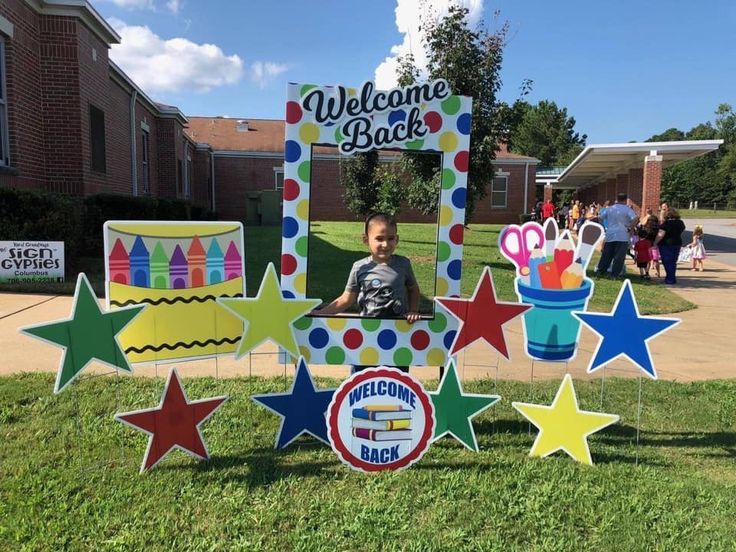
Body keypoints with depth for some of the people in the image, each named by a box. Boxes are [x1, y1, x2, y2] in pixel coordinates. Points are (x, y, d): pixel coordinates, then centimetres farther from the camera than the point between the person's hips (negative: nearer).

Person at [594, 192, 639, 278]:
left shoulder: (610, 208, 11)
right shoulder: (627, 209, -4)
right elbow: (635, 218, -17)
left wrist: (606, 228, 17)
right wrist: (630, 228, -8)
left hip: (609, 235, 5)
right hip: (622, 236, -5)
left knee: (606, 255, 11)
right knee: (619, 257, -1)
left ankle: (600, 271, 11)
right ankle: (615, 274, -2)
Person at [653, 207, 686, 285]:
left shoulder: (666, 223, -17)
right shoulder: (681, 223, 4)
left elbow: (660, 235, -21)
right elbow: (681, 232, 19)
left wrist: (655, 243, -13)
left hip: (666, 244, -6)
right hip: (677, 243, 6)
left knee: (667, 262, 1)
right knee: (673, 262, 15)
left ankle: (670, 280, 2)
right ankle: (672, 279, 23)